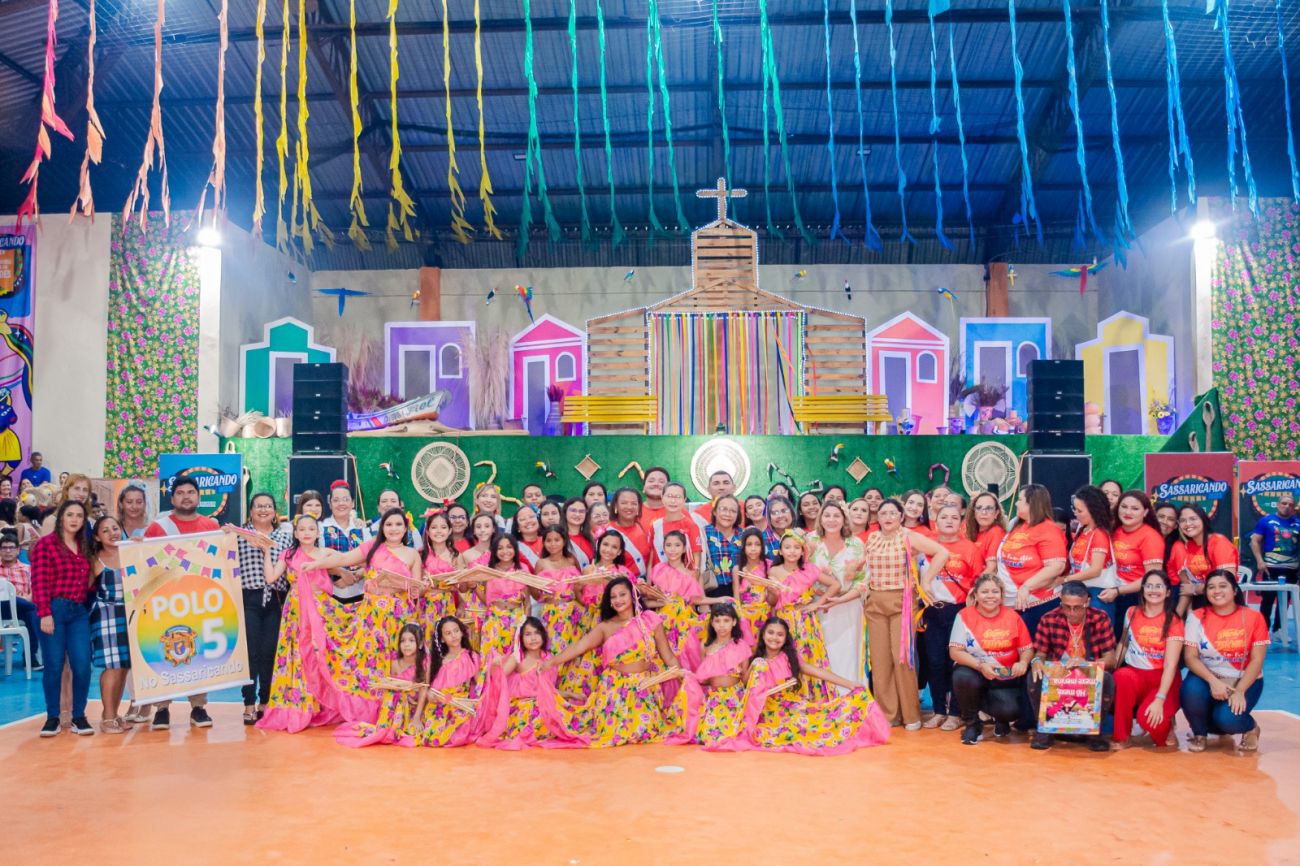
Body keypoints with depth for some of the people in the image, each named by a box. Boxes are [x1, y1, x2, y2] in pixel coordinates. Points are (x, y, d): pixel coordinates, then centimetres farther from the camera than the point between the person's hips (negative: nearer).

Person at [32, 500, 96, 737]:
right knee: (54, 665, -1)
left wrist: (92, 578, 5)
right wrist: (45, 613, -15)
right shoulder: (45, 544, -2)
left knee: (82, 665, -3)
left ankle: (79, 716, 9)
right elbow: (39, 582, -9)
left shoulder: (84, 547, 16)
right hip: (54, 610, -5)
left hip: (79, 612, 5)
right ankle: (52, 717, 12)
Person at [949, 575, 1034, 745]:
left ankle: (1001, 719, 18)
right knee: (963, 677, -36)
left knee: (1011, 710, -27)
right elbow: (955, 651, -10)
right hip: (974, 672, -1)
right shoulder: (965, 615, -6)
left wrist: (1023, 662, -20)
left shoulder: (1012, 616, 0)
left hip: (1005, 678, 1)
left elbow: (1027, 648, 3)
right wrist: (980, 665, -25)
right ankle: (971, 723, -4)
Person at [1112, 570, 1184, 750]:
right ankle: (1121, 737, -18)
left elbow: (1170, 665, -15)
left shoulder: (1174, 621, -6)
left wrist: (1159, 699, -26)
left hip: (1163, 680, -3)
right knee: (1122, 675, -36)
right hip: (1134, 675, 3)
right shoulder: (1132, 613, 5)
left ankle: (1165, 727, 7)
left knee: (1149, 718, -33)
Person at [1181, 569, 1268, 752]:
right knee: (1191, 690, -32)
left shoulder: (1253, 617, -6)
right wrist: (1213, 681, -26)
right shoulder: (1197, 617, -4)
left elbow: (1257, 659, -9)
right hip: (1207, 678, 1)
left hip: (1245, 681, -1)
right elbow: (1190, 657, -9)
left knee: (1227, 718, -28)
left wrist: (1239, 691, -21)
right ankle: (1200, 733, -1)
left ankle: (1250, 728, 11)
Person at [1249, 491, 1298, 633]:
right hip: (1271, 568, -3)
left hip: (1291, 570, 3)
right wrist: (1260, 561, -12)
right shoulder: (1267, 520, -2)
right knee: (1267, 600, 0)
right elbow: (1255, 541, -3)